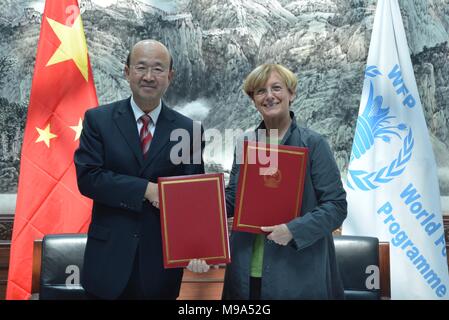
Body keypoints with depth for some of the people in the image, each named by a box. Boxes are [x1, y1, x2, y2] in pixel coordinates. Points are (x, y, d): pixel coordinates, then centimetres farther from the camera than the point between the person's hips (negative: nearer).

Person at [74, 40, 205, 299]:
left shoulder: (188, 129, 0)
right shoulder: (98, 119, -1)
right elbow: (87, 177, -10)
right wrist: (146, 189, -18)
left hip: (162, 260, 1)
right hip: (110, 258, 0)